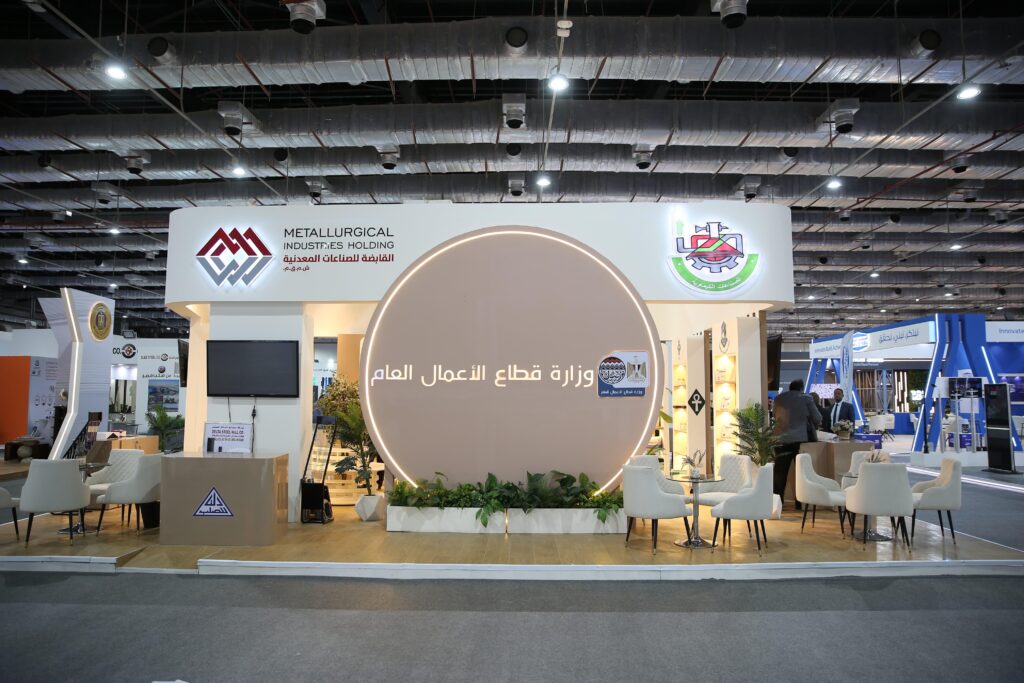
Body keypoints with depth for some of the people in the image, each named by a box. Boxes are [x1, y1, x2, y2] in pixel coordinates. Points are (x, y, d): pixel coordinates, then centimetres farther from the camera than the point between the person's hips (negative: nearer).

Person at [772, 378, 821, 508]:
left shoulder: (779, 398, 10)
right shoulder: (806, 398, 0)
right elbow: (817, 418, 2)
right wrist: (812, 427, 21)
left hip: (781, 439, 3)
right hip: (800, 439, -3)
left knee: (780, 472, 4)